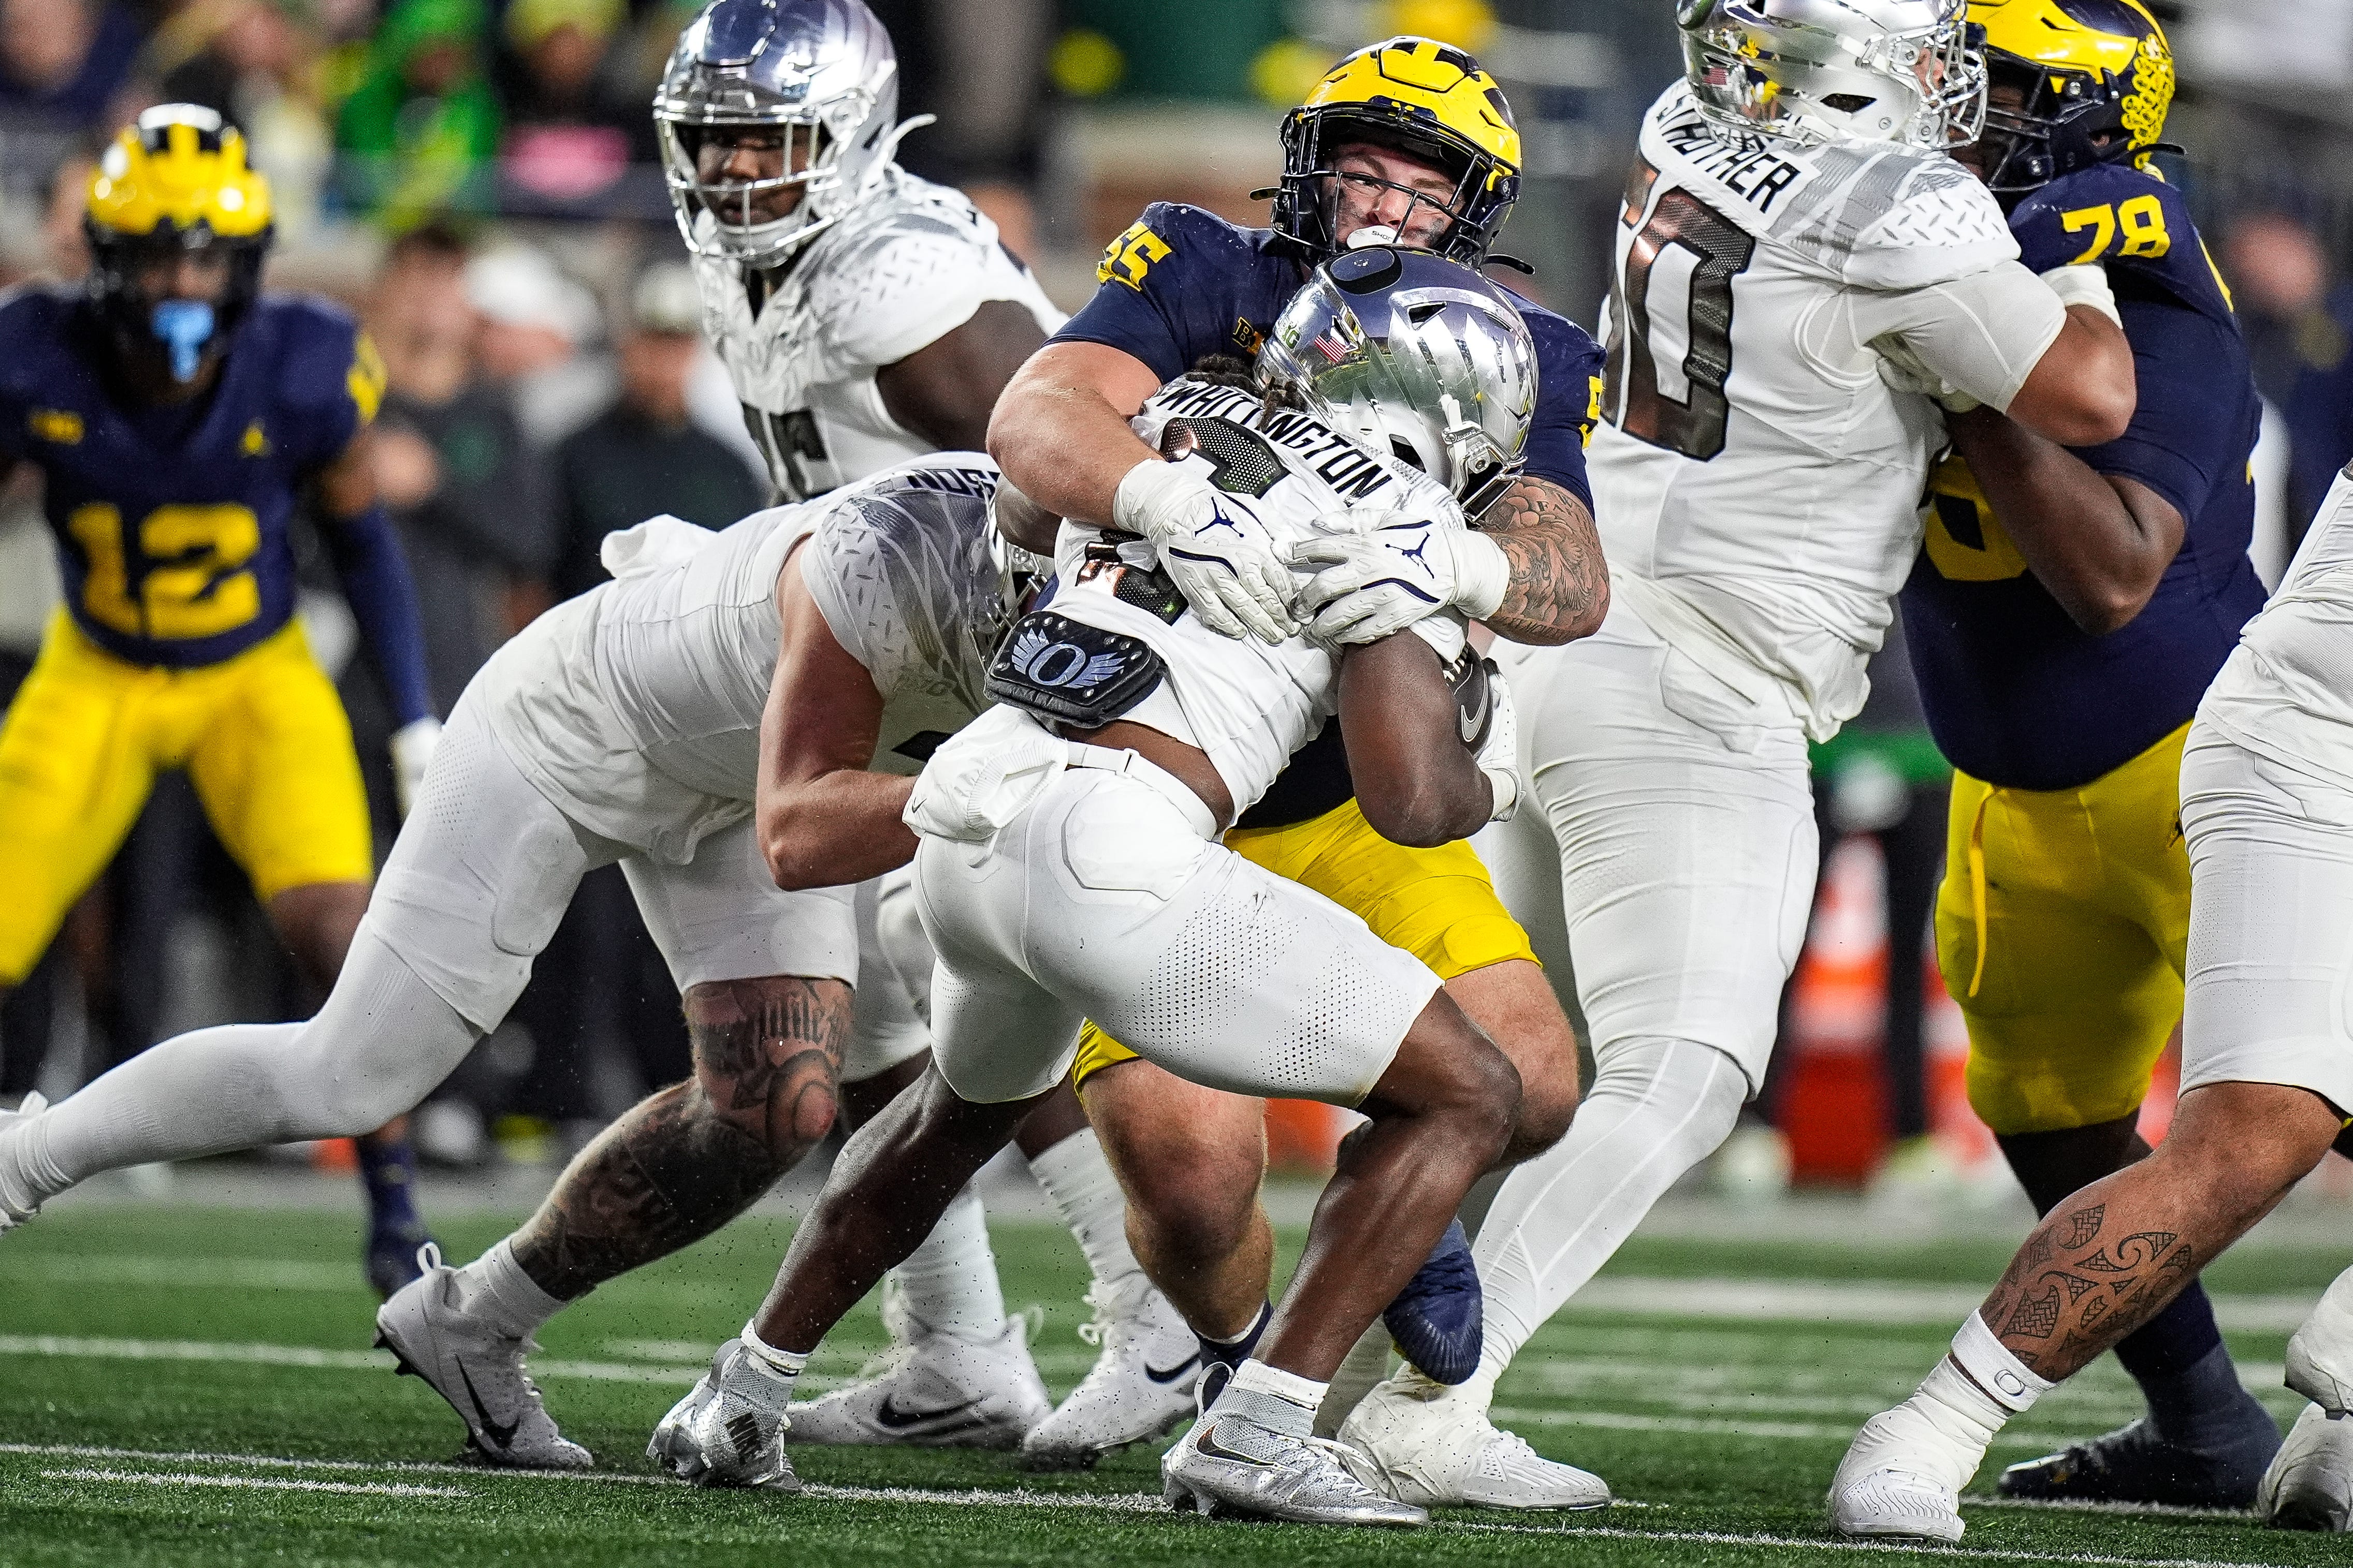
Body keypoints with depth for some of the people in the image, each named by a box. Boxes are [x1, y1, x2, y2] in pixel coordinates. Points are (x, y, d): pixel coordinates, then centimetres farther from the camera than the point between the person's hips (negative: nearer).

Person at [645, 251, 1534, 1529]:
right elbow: (1408, 798, -5)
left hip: (972, 801, 8)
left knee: (969, 1099, 39)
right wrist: (1489, 782, 16)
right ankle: (1256, 1432, -5)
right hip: (1112, 849, -8)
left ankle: (743, 1398, 43)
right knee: (1466, 1097, 5)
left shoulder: (1179, 415, 19)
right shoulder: (1396, 516, 0)